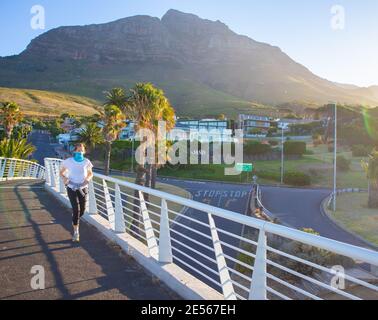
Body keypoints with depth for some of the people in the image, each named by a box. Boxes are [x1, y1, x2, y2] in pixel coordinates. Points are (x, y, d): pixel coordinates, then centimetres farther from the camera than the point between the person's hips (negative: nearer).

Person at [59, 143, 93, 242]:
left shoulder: (86, 162, -3)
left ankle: (75, 222, 40)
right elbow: (61, 172, 5)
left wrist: (87, 179, -10)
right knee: (76, 209, -12)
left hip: (83, 188, 2)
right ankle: (76, 232, 2)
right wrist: (64, 179, -15)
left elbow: (91, 173, 11)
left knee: (82, 210, 4)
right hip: (71, 188, -2)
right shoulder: (68, 161, -6)